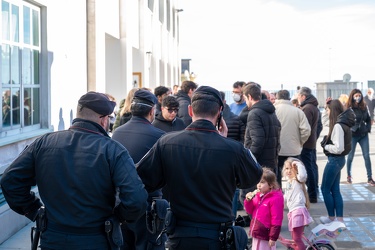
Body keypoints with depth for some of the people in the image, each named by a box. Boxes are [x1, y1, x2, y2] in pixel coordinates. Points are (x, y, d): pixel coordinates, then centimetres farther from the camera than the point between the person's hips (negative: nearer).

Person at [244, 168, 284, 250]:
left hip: (266, 237, -8)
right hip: (256, 234, 8)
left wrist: (273, 237, -18)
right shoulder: (258, 195, 8)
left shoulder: (276, 198, -16)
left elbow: (276, 220, -18)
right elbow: (251, 211, 18)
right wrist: (248, 200, -2)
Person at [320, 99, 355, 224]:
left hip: (335, 160, -9)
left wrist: (325, 146, -10)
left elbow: (338, 148, -25)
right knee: (335, 190, 13)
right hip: (338, 159, 9)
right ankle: (339, 219, 15)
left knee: (325, 188, 4)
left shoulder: (338, 126, -22)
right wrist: (326, 142, 3)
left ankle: (332, 217, 13)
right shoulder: (343, 123, 7)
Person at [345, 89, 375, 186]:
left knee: (367, 156, 1)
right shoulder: (349, 108, -10)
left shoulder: (364, 107, 5)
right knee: (350, 156, 8)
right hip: (352, 135, -4)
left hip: (363, 135, 4)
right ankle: (349, 176, 25)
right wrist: (351, 129, -21)